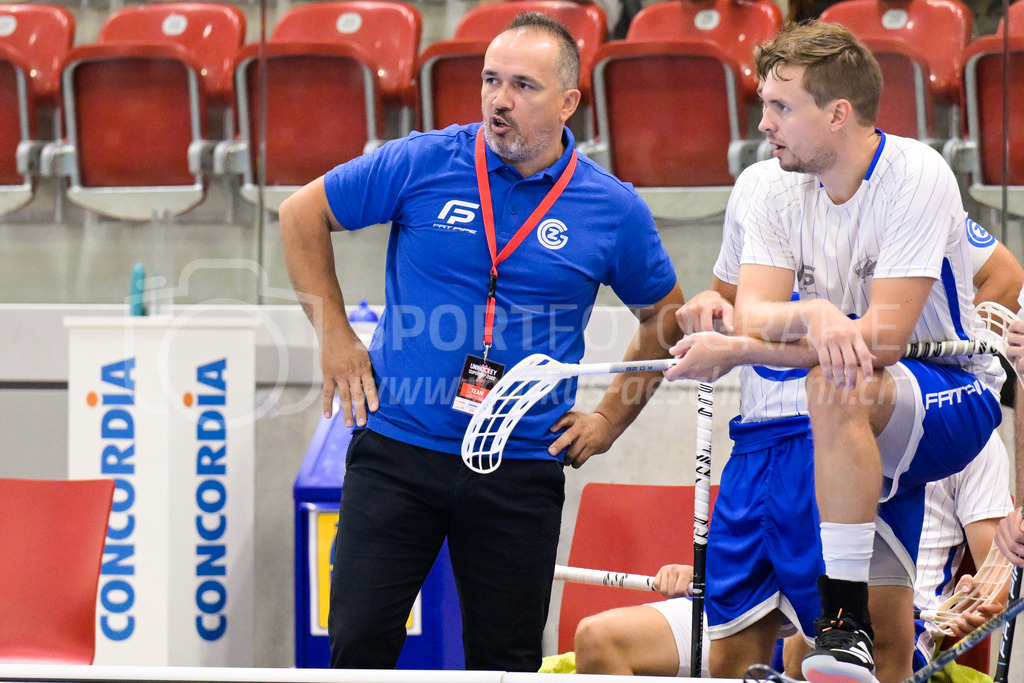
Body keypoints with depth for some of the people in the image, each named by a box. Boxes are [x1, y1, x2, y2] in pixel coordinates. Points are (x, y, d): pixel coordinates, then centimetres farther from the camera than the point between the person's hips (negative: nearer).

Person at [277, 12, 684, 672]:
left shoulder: (614, 209, 0)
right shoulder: (422, 163, -3)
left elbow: (664, 315, 16)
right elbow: (303, 215, 9)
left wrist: (611, 418, 10)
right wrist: (334, 333, 4)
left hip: (523, 468, 1)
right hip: (398, 450, -1)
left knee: (507, 662, 6)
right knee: (359, 640, -5)